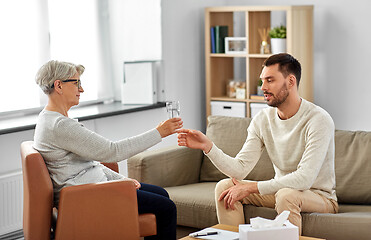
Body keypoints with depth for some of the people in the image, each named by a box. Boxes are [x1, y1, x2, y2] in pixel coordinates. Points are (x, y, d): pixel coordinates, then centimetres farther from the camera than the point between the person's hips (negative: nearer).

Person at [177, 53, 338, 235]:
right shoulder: (262, 119, -3)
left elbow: (304, 178, -30)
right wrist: (207, 146, -25)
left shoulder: (318, 119, -22)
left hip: (320, 196, -6)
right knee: (225, 186, -11)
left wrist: (250, 187, -29)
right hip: (280, 189, 6)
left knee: (286, 194, -37)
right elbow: (240, 169, -9)